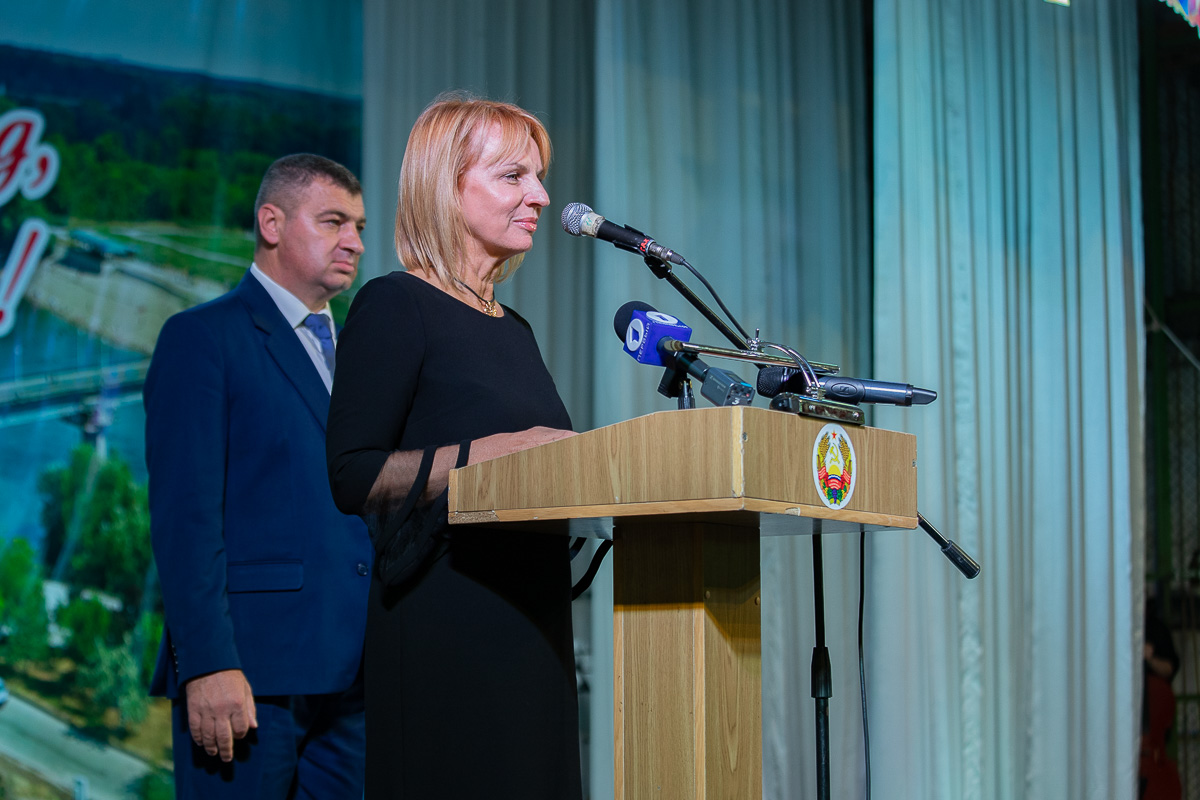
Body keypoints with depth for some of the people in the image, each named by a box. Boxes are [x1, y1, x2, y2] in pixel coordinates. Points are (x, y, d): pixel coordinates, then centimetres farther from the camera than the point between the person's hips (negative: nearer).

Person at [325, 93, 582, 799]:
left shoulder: (514, 329, 19)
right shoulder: (394, 306, -5)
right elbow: (353, 478, -14)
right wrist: (497, 451, -20)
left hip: (532, 625, 8)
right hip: (441, 625, -8)